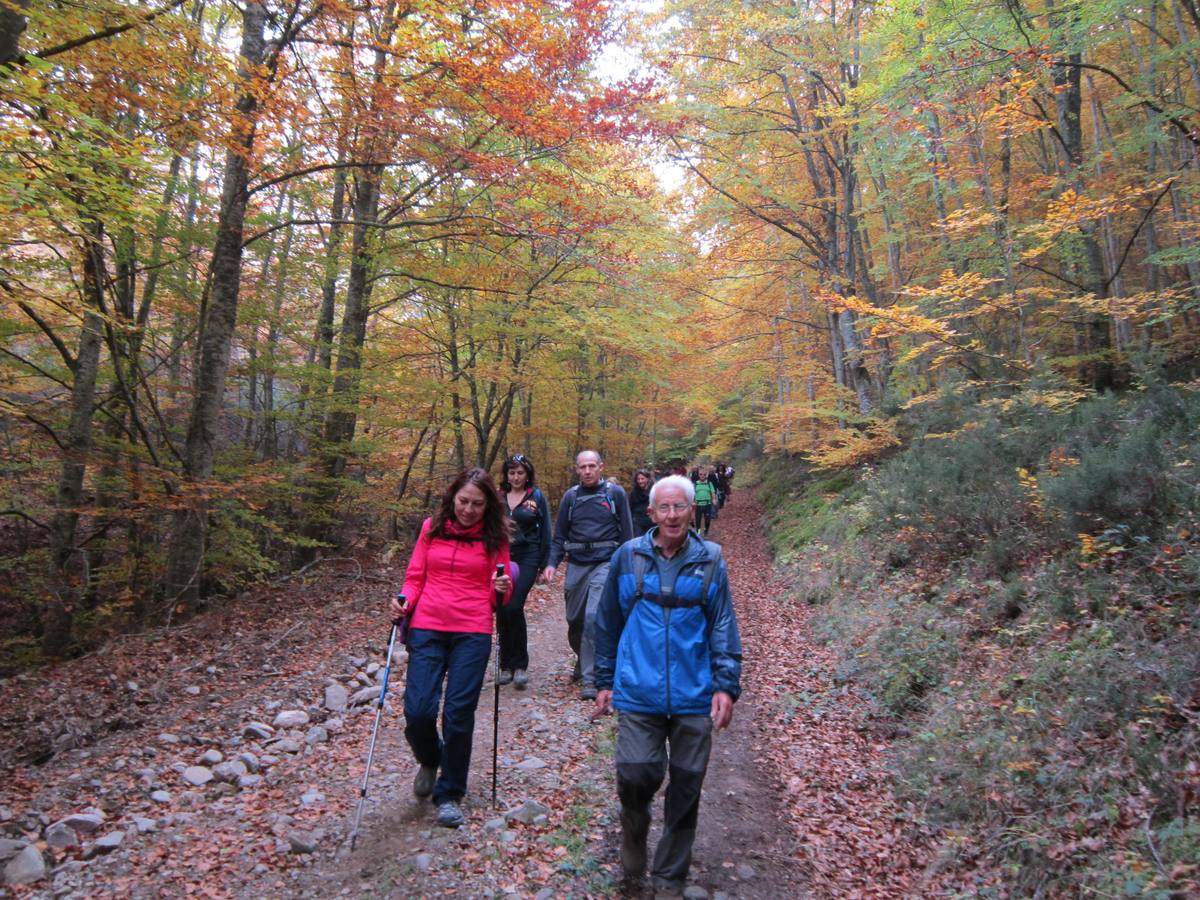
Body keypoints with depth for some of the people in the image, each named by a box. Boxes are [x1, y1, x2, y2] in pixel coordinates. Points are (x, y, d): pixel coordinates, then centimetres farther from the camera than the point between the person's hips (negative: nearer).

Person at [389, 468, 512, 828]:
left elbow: (497, 595, 8)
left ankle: (449, 795, 22)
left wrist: (503, 590, -15)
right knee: (418, 711, -5)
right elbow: (415, 576, 10)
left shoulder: (494, 537, 2)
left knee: (459, 714, 0)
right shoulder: (432, 527, 5)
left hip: (472, 633, -1)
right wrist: (404, 602, -9)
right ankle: (429, 760, 31)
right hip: (427, 628, 1)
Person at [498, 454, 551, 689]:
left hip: (526, 557, -4)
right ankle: (505, 665, 17)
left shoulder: (537, 497, 3)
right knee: (502, 611, 3)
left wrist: (545, 564, -1)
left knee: (514, 607, -17)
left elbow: (545, 533, 4)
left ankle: (520, 665, -4)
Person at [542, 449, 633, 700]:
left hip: (605, 564, -4)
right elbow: (559, 535, 10)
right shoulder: (570, 496, 8)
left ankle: (591, 677, -5)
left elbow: (626, 532, 1)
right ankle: (583, 661, 40)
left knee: (594, 618, -16)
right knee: (575, 620, 13)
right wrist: (552, 564, -3)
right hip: (576, 565, 4)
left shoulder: (616, 493, -1)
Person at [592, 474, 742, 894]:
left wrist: (727, 685, -6)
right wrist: (604, 681, 9)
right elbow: (608, 623, 7)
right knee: (635, 773, -7)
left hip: (694, 696, 1)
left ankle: (670, 877, 32)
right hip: (638, 693, 0)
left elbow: (723, 626, 1)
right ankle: (634, 828, 29)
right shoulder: (628, 556, -1)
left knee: (686, 788, 9)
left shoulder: (710, 560, -1)